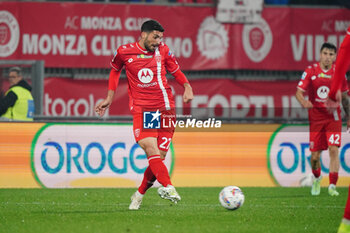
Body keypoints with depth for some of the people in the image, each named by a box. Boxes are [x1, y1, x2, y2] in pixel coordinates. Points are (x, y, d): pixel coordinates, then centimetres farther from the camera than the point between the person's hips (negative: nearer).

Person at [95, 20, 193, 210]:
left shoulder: (163, 51, 5)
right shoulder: (125, 52, 1)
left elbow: (176, 71, 17)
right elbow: (115, 70, 20)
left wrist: (187, 87, -2)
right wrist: (109, 99, 19)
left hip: (165, 108, 2)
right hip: (141, 109, -2)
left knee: (159, 156, -2)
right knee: (151, 149, -23)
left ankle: (139, 194, 17)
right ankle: (167, 186, -39)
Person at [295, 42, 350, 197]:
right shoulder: (310, 71, -2)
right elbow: (299, 92, -5)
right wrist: (303, 102, -27)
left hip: (333, 117, 0)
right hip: (316, 118, 0)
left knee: (333, 149, -15)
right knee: (315, 155, 2)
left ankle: (332, 186, -12)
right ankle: (317, 178, 33)